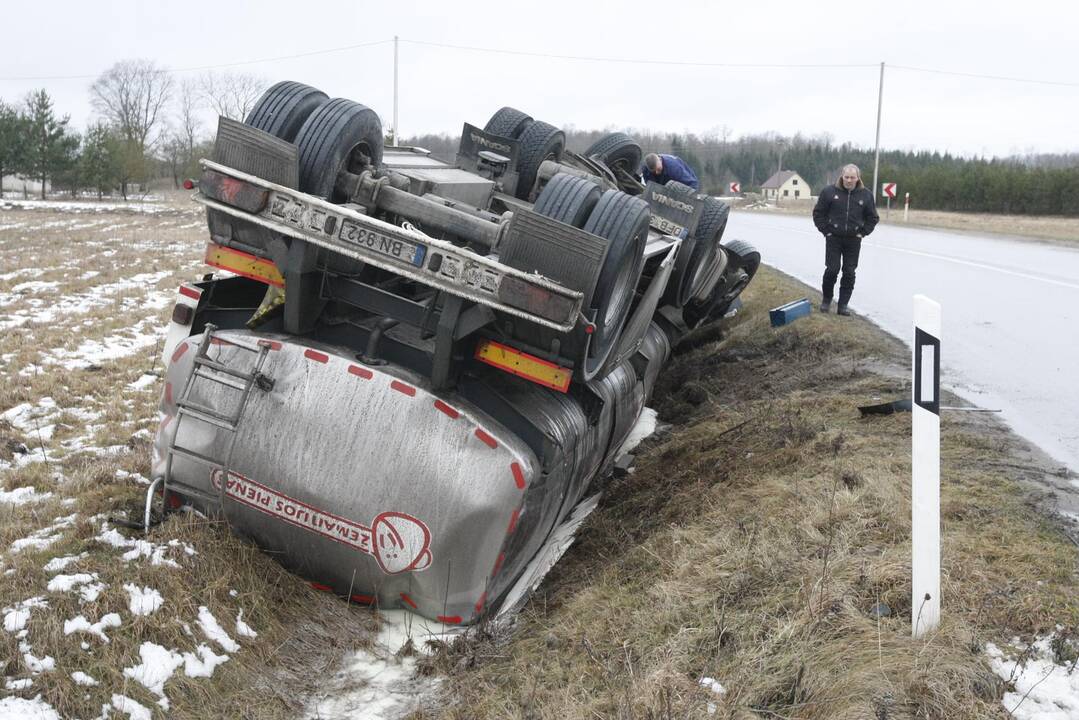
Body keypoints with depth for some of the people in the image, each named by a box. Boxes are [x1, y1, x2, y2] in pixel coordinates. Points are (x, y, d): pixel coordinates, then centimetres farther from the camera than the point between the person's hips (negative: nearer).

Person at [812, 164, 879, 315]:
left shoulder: (866, 195, 1)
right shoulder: (829, 192, -4)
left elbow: (873, 217, 12)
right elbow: (818, 213, 3)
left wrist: (862, 233, 2)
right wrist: (826, 231, -3)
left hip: (853, 240, 2)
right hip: (833, 238, -2)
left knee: (849, 273, 2)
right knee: (832, 270, -6)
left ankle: (843, 305, 8)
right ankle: (826, 299, 16)